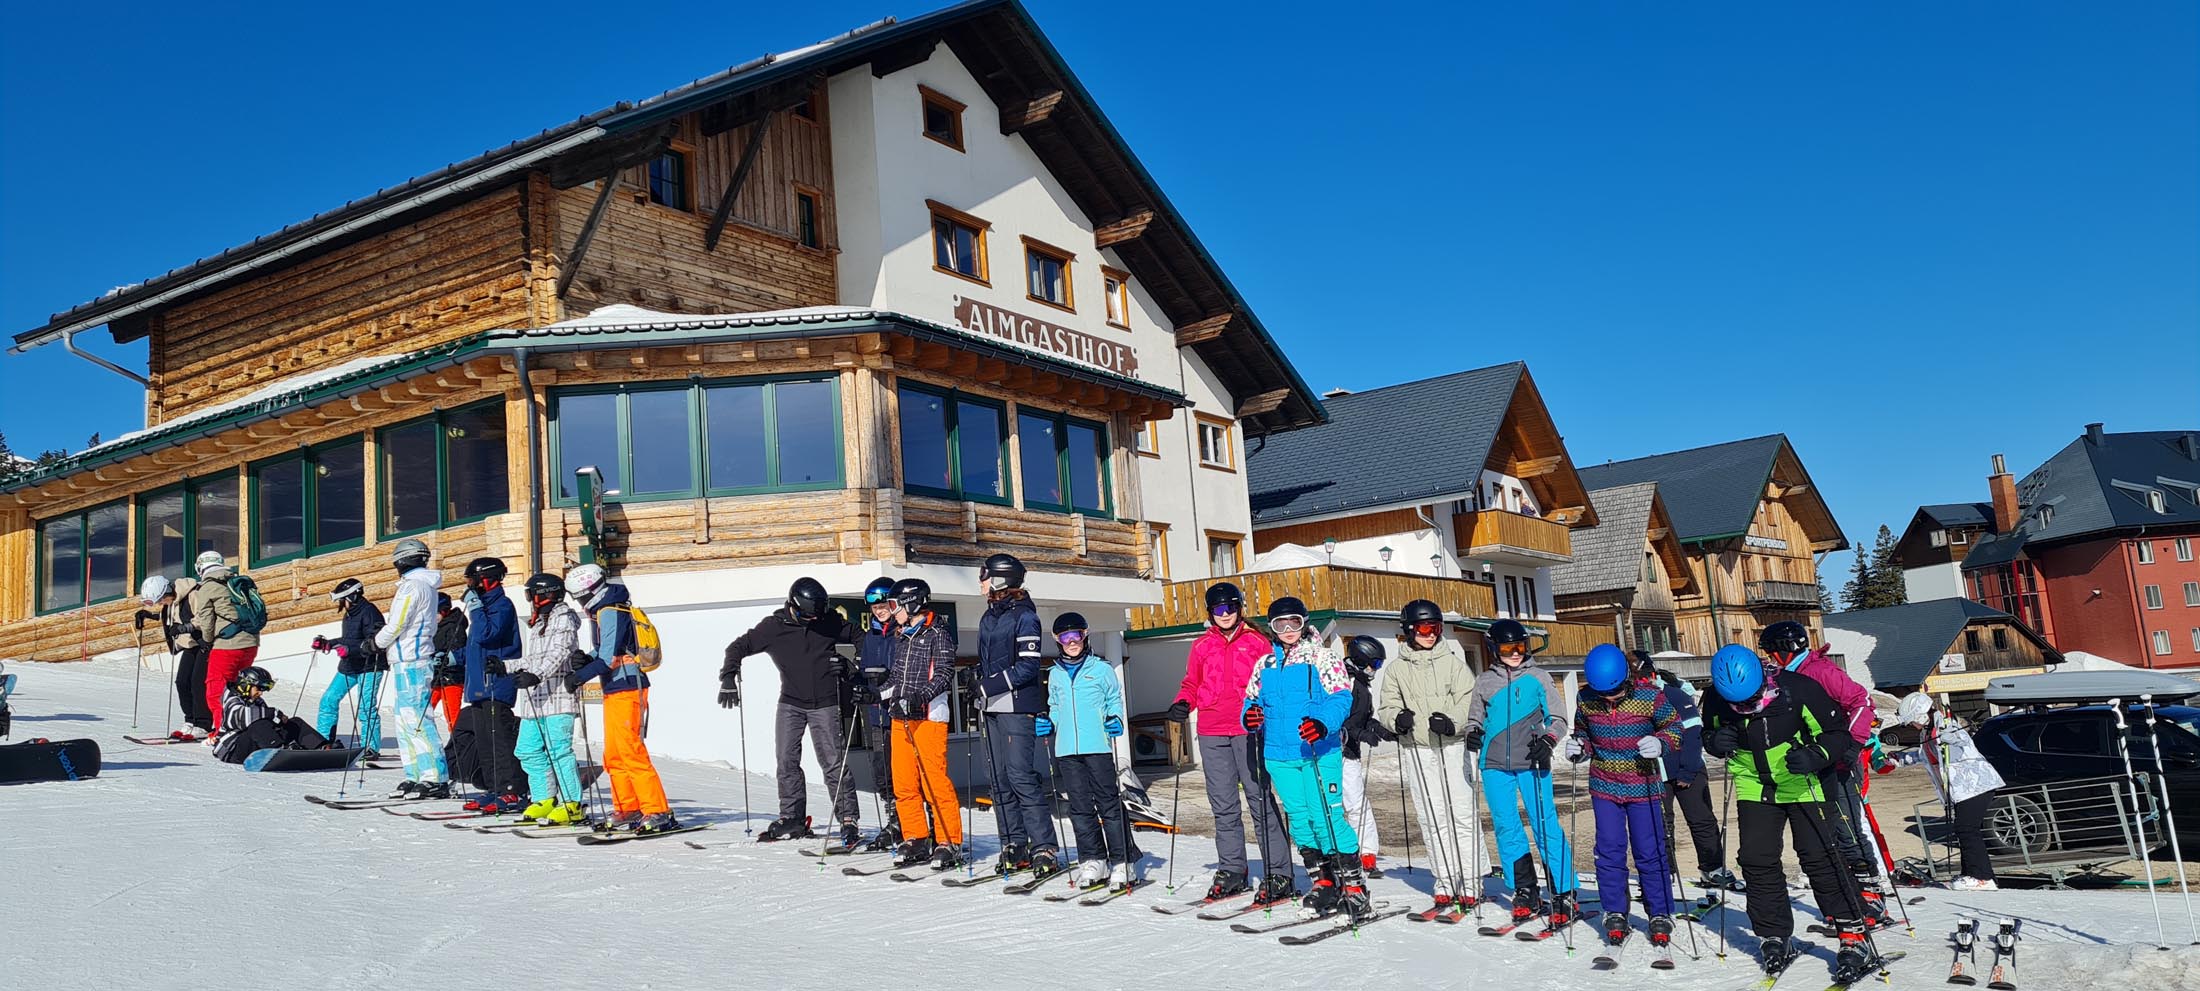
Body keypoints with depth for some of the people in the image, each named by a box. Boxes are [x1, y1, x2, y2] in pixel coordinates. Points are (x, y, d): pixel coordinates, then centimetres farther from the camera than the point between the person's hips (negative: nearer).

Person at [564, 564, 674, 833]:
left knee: (631, 752, -12)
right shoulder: (601, 611, 16)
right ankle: (628, 810, 21)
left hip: (626, 689, -10)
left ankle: (658, 813, -12)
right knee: (614, 756, 13)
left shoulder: (610, 612, -14)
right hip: (614, 690, 10)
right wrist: (585, 658, 1)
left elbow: (610, 657, -21)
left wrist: (579, 677, -16)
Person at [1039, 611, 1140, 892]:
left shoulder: (1101, 669, 3)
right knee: (1080, 807, 6)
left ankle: (1123, 861, 1)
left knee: (1109, 803, -4)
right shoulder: (1056, 674, 15)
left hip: (1098, 746, -4)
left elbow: (1115, 700, 8)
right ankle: (1092, 861, 15)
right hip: (1067, 749, 4)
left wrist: (1115, 720, -10)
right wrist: (1048, 725, 7)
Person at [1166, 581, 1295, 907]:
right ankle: (1232, 872, 17)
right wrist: (1182, 704, 0)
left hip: (1248, 732, -4)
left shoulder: (1256, 642, 5)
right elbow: (1191, 684, 20)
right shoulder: (1202, 645, 14)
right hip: (1212, 735, 4)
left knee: (1261, 801, -7)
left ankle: (1278, 874, -3)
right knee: (1223, 806, 8)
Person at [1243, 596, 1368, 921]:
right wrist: (1251, 716, -4)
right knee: (1299, 820, 9)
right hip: (1279, 756, 5)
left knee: (1326, 817, -11)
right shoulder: (1264, 665, 15)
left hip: (1319, 752, -5)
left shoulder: (1322, 657, 0)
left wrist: (1323, 723, -28)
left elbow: (1341, 698, -9)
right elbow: (1252, 700, 20)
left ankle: (1355, 888, -1)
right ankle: (1324, 885, 22)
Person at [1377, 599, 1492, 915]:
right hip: (1417, 750, 2)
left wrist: (1452, 721, -21)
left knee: (1463, 814, -4)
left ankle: (1471, 882, 2)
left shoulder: (1453, 662, 4)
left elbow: (1469, 700, -4)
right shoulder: (1397, 669, 10)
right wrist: (1398, 718, -13)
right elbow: (1387, 706, 10)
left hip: (1452, 746, -2)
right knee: (1432, 818, 4)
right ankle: (1445, 883, 10)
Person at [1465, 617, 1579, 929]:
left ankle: (1565, 894, -2)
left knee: (1546, 826, -8)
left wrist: (1548, 740, -13)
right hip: (1495, 765, 3)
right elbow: (1474, 718, 19)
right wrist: (1472, 734, -3)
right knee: (1506, 828, 2)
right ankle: (1525, 893, 12)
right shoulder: (1484, 680, 11)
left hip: (1531, 763, -2)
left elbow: (1558, 719, 6)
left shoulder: (1538, 678, 5)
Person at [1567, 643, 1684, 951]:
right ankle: (1614, 914, 14)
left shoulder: (1649, 696, -13)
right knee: (1609, 851, 2)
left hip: (1643, 785, -2)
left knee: (1650, 852, 2)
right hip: (1604, 785, 2)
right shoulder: (1585, 699, -5)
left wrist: (1660, 743, -21)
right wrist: (1579, 747, -10)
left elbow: (1674, 727, -1)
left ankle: (1660, 915, 16)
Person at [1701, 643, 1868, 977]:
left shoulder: (1798, 689, -23)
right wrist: (1716, 742, -19)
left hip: (1803, 784, -3)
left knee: (1818, 857, -8)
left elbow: (1837, 733, -13)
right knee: (1757, 862, -1)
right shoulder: (1716, 701, -15)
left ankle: (1852, 932, 5)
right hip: (1754, 789, 3)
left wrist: (1815, 756, -32)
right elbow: (1708, 733, 5)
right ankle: (1775, 936, 13)